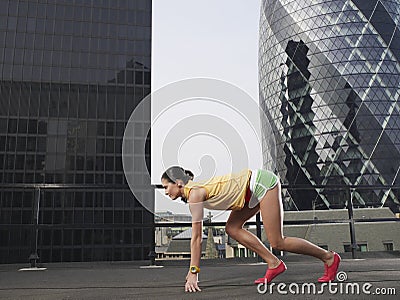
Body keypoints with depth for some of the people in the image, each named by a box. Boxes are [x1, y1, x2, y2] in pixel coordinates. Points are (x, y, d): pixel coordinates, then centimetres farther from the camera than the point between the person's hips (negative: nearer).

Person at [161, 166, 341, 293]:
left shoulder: (195, 194, -16)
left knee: (277, 243, -4)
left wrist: (194, 273, -11)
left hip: (262, 183, -9)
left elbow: (196, 237, -16)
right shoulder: (190, 195, 10)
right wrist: (192, 269, 16)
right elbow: (196, 236, 15)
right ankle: (274, 264, 12)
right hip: (256, 188, 9)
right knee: (232, 228, 6)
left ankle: (329, 257, 12)